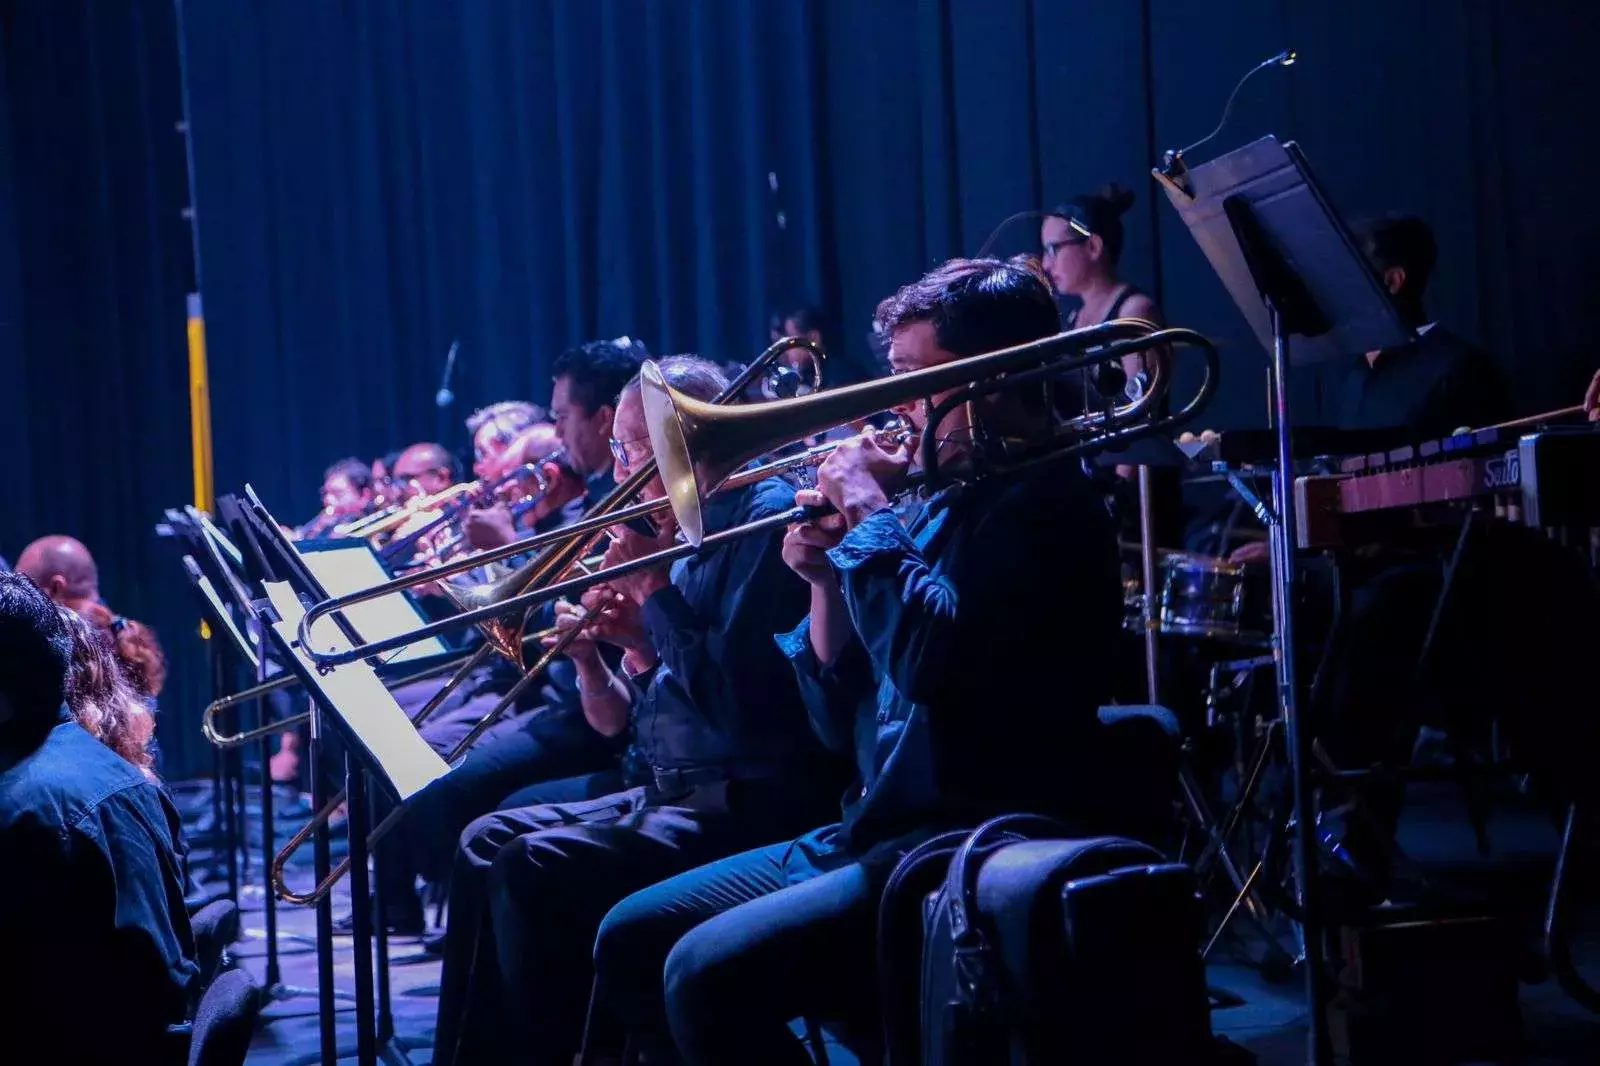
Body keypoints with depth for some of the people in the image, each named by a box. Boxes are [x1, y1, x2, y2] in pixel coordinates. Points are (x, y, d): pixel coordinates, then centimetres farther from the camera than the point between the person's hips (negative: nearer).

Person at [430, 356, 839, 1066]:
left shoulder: (765, 515, -11)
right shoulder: (683, 534, 16)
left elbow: (730, 695, -22)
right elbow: (619, 723, 17)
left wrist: (653, 587, -13)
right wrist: (591, 656, -3)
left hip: (746, 804, -10)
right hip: (665, 792, 10)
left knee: (533, 868, -21)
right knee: (488, 842, 4)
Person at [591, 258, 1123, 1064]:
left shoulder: (1047, 508, -12)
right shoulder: (945, 507, 15)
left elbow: (930, 655, -29)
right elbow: (840, 723, 17)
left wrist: (868, 512, -14)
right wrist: (829, 582, 1)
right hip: (873, 834, 10)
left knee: (709, 973, -25)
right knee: (630, 940, 9)